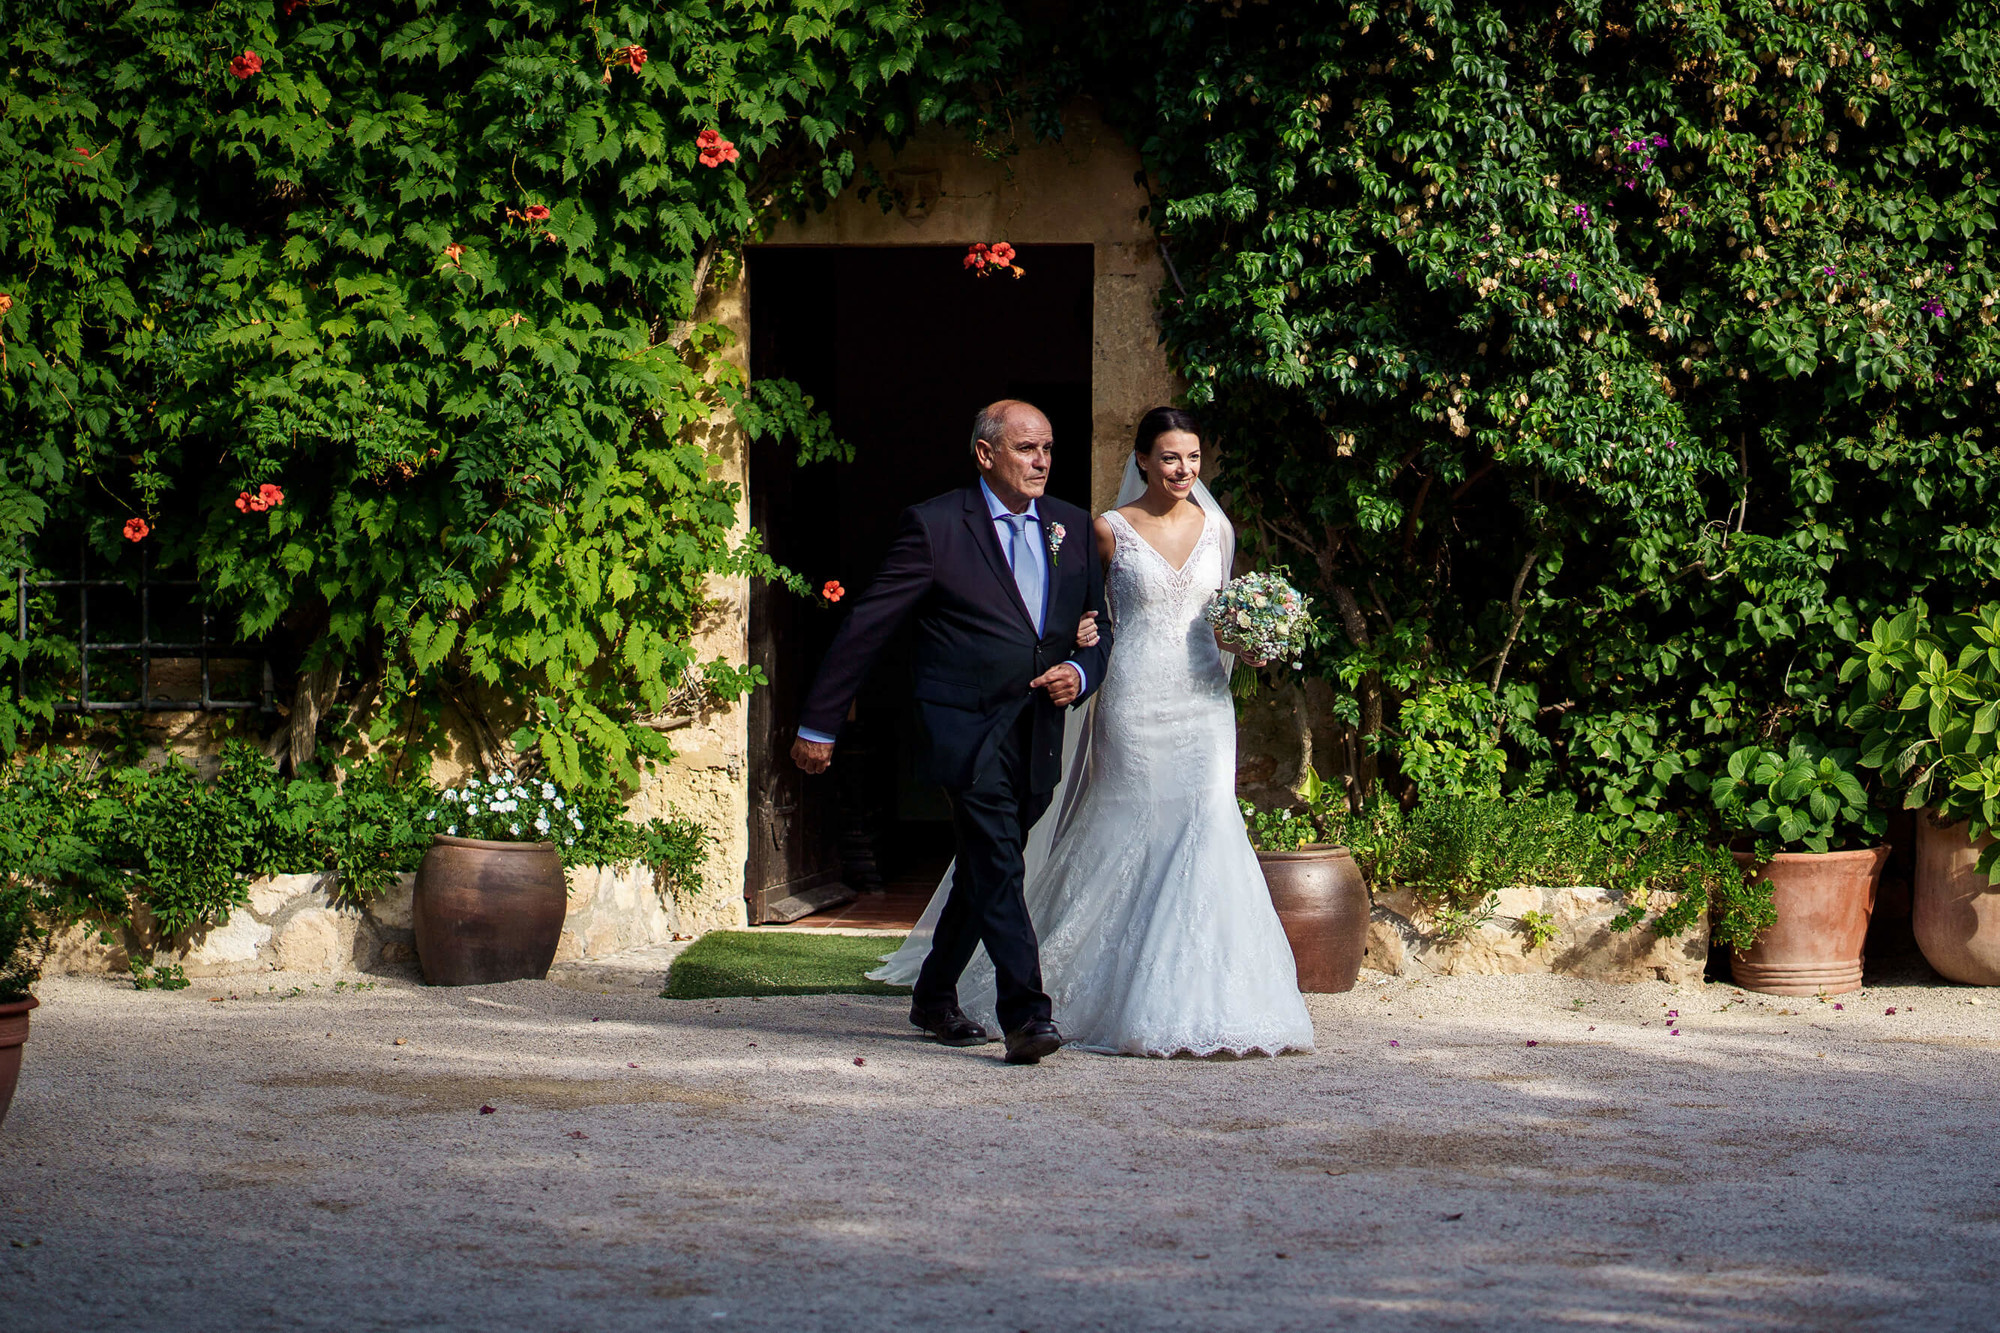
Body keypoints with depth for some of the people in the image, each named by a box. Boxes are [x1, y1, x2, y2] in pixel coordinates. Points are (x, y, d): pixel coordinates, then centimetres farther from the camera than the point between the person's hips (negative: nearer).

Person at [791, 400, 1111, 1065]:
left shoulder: (1072, 527, 12)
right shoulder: (935, 525, -5)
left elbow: (1103, 626, 19)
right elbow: (866, 625, -3)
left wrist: (1081, 672, -5)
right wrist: (818, 724, -2)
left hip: (1038, 735, 6)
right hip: (966, 728, -6)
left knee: (983, 872, 15)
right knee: (997, 868, -16)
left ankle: (934, 997, 31)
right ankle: (1024, 1013, -19)